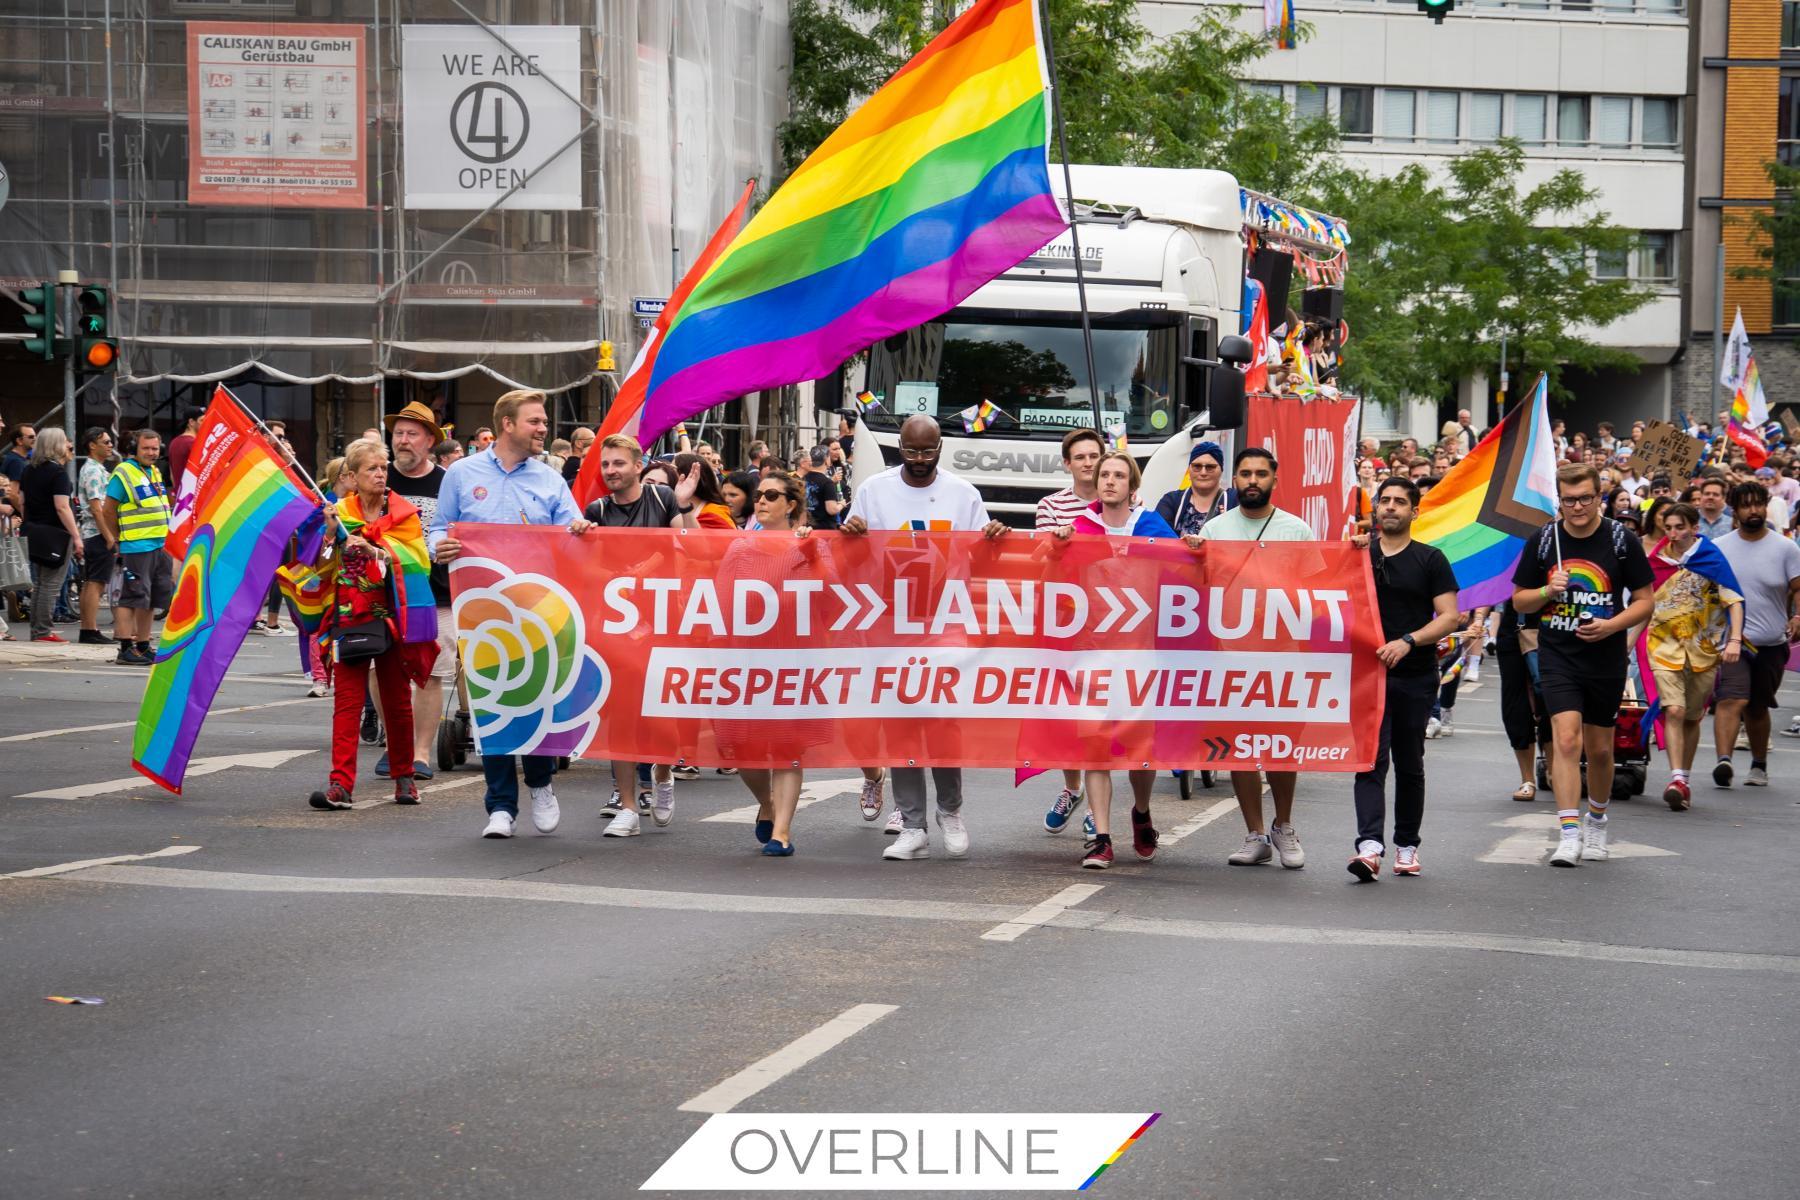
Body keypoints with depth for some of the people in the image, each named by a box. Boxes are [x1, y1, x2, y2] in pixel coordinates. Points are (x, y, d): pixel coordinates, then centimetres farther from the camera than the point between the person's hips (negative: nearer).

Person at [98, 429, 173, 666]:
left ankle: (143, 646, 20)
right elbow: (109, 511, -8)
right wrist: (115, 539, -6)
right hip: (136, 547, -9)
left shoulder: (155, 472, 16)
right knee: (132, 598, -10)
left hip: (161, 546, 9)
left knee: (151, 600, 12)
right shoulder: (123, 473, -9)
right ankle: (126, 649, -11)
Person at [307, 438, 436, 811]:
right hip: (348, 616, 0)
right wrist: (331, 535, -14)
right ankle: (341, 784, -12)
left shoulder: (403, 514, 4)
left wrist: (375, 551, -20)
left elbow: (415, 560, -8)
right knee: (347, 700, -7)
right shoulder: (339, 513, 6)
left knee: (397, 700, 8)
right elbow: (321, 565, 2)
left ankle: (404, 778, 21)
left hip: (391, 617, 0)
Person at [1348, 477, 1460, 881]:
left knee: (1409, 764, 9)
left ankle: (1407, 846, 20)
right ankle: (1370, 847, -21)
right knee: (1370, 761, -11)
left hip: (1415, 677, 0)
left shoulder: (1430, 560, 4)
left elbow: (1449, 616, -4)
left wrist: (1407, 641, -17)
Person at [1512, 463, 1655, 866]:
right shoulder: (1543, 542, 1)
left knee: (1600, 749, 11)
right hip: (1557, 656, 0)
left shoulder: (1622, 542, -3)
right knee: (1566, 738, -16)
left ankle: (1596, 822, 34)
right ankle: (1569, 834, -19)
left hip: (1606, 658, 0)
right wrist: (1548, 592, -13)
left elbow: (1645, 600, 1)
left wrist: (1611, 625, -16)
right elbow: (1519, 600, 8)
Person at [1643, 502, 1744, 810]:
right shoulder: (1656, 560, 6)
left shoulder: (1711, 559, -2)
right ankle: (1676, 780, -21)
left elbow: (1733, 600, -6)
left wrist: (1734, 640, -18)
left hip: (1703, 646, -1)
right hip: (1665, 643, 1)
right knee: (1674, 710, -16)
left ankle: (1683, 780, 20)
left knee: (1692, 716, 8)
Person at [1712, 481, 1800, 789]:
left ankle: (1759, 765, 32)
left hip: (1772, 645, 1)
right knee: (1732, 700, -21)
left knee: (1758, 708, 14)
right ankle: (1723, 761, -32)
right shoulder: (1718, 549, 4)